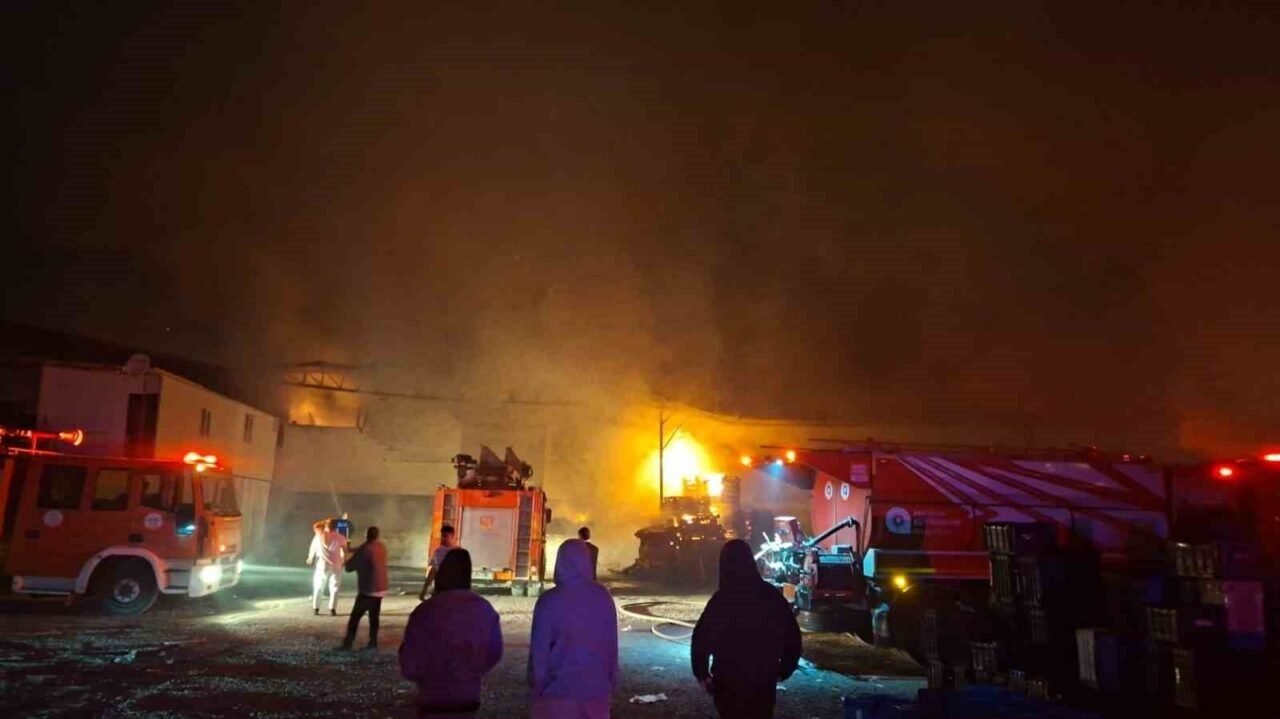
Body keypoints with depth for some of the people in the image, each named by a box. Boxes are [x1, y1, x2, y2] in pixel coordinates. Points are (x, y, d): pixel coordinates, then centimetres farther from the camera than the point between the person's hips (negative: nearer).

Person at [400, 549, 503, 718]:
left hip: (434, 699, -4)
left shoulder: (425, 611, -18)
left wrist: (426, 676, 8)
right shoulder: (484, 609, -5)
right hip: (469, 697, 4)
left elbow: (409, 665, -13)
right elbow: (495, 653, 7)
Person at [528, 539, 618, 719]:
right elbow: (612, 643, 4)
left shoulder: (549, 601, -15)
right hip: (596, 687, 3)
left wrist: (537, 685, 2)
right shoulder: (603, 597, -3)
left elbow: (539, 649, -10)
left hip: (558, 689, -3)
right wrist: (611, 681, 14)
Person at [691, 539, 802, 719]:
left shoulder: (722, 599, -14)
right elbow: (792, 636, 5)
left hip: (729, 681, -4)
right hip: (764, 680, 4)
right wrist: (783, 670, 15)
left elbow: (702, 637, -16)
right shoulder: (773, 596, 0)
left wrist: (702, 674, -4)